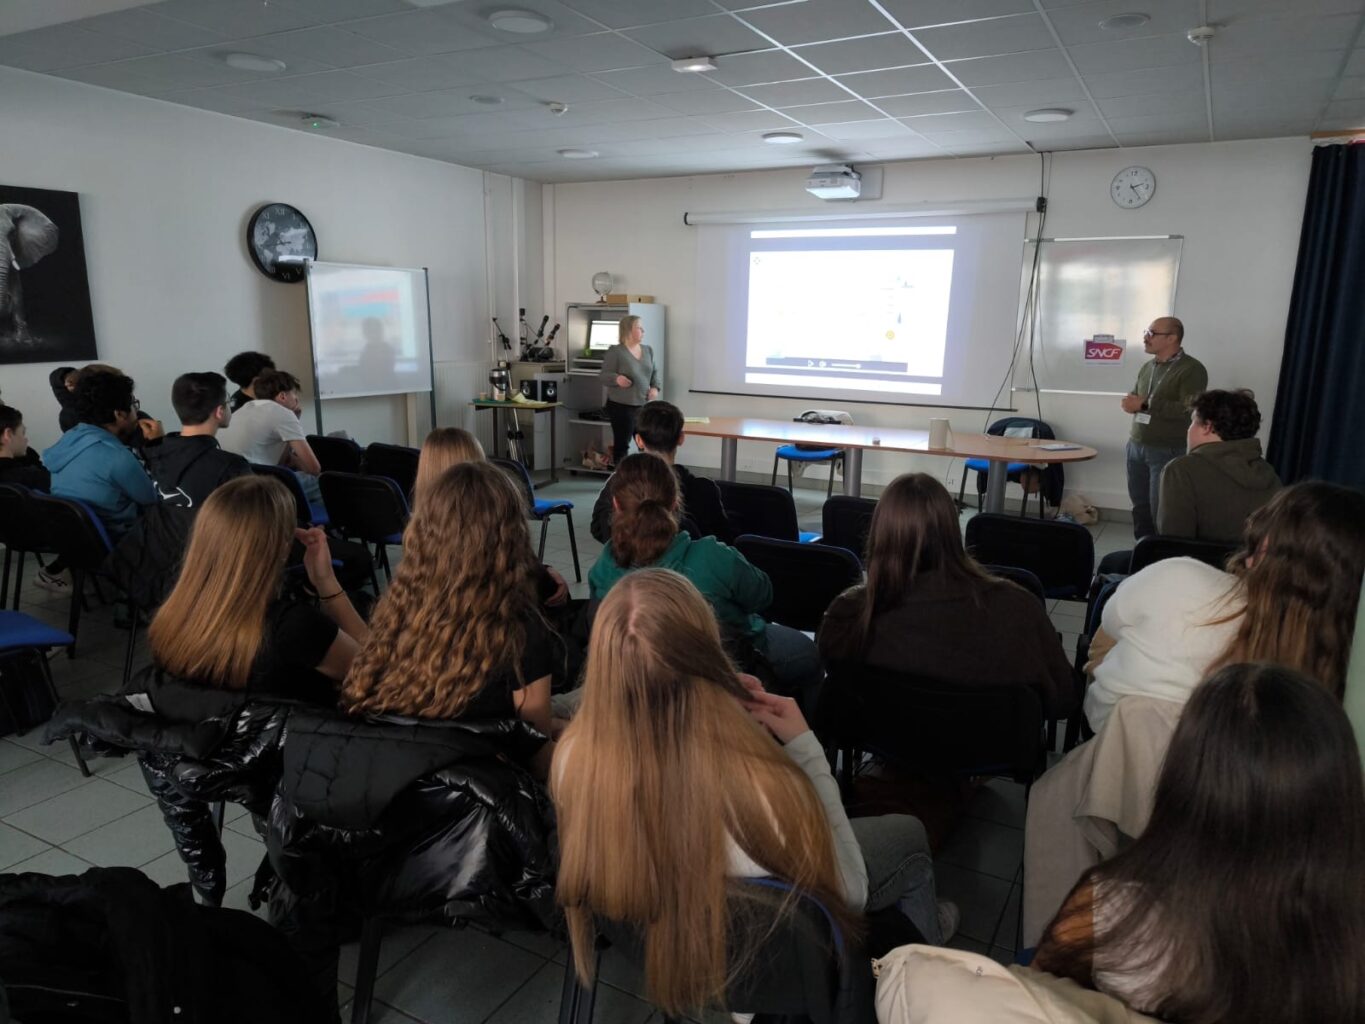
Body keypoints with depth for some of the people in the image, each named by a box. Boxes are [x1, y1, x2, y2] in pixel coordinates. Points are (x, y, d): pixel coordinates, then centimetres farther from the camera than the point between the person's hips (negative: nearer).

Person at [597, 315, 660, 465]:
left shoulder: (648, 350, 10)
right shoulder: (615, 351, -10)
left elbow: (655, 372, 19)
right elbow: (604, 375, -11)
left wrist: (655, 387, 1)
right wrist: (617, 379, -31)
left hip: (644, 405, 6)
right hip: (621, 406, -6)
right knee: (622, 445, 1)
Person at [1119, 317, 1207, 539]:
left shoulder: (1192, 369, -10)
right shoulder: (1147, 367, 13)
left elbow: (1188, 410, -22)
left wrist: (1146, 404, -19)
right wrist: (1129, 402, -3)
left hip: (1168, 451, -7)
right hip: (1136, 446, 7)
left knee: (1160, 509, -4)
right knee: (1139, 505, 13)